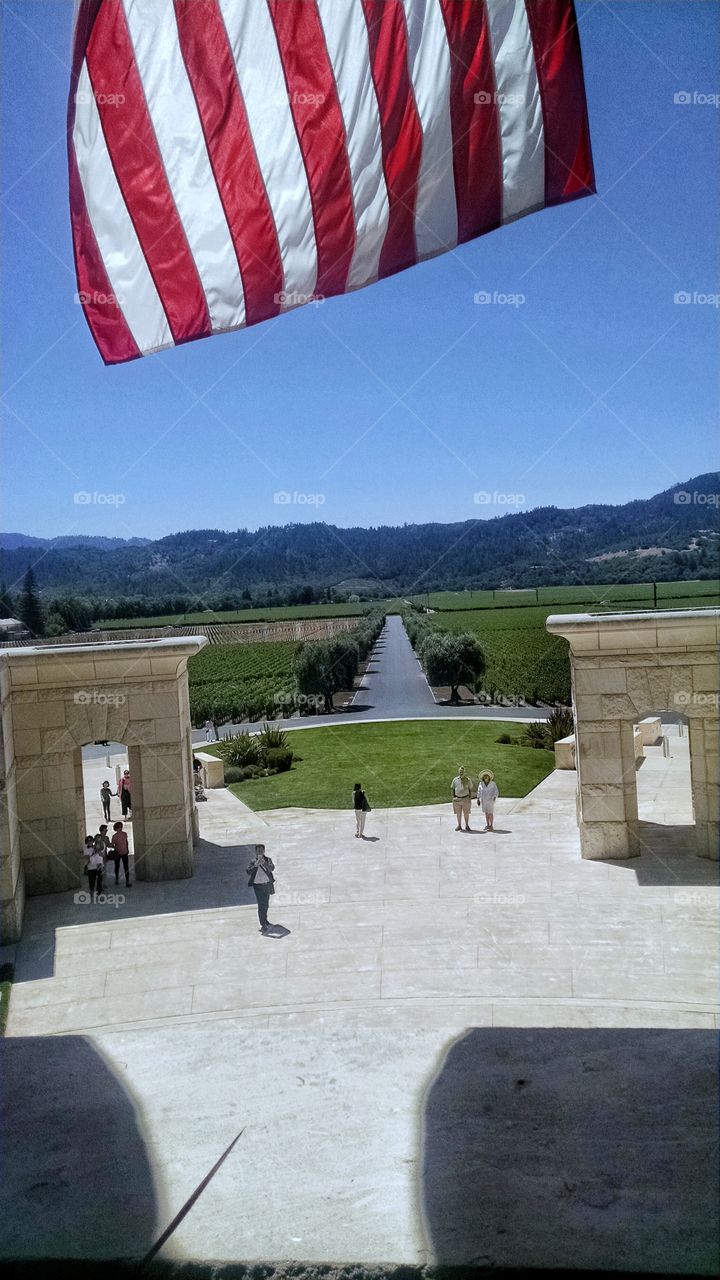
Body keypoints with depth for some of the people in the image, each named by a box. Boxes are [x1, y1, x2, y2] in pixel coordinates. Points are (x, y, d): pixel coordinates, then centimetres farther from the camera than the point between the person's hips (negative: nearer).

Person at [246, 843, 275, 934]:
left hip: (267, 885, 3)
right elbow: (249, 871, -17)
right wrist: (256, 864, -33)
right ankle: (264, 925, -12)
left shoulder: (268, 860, 1)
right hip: (258, 886, -3)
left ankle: (264, 921, 38)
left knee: (265, 905, 17)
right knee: (261, 905, -11)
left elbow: (272, 868, -18)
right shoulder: (253, 861, -3)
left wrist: (264, 863, -35)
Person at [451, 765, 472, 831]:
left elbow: (469, 789, 5)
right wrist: (453, 797, -2)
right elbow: (452, 789, 8)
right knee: (458, 813, 6)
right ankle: (459, 825, 16)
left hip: (465, 798, -1)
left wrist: (469, 798, -1)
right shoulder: (455, 780, 3)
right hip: (457, 799, 1)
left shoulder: (467, 780, 2)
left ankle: (467, 826, 12)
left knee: (466, 813, 2)